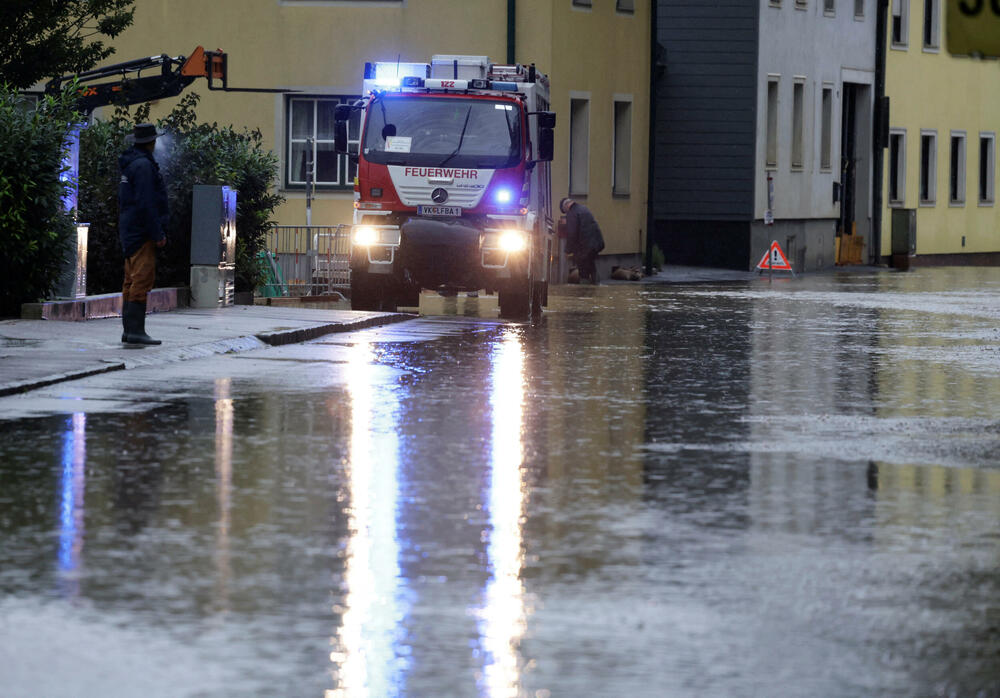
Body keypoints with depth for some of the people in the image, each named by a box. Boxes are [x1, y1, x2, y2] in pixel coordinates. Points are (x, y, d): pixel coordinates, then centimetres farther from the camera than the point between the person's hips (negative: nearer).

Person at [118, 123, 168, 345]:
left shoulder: (131, 163, 18)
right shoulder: (143, 165, -14)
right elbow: (145, 203, -20)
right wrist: (157, 234, -17)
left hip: (130, 232, 10)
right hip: (142, 233, -10)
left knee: (131, 281, 11)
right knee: (142, 279, -12)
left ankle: (129, 329, 13)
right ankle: (136, 330, -16)